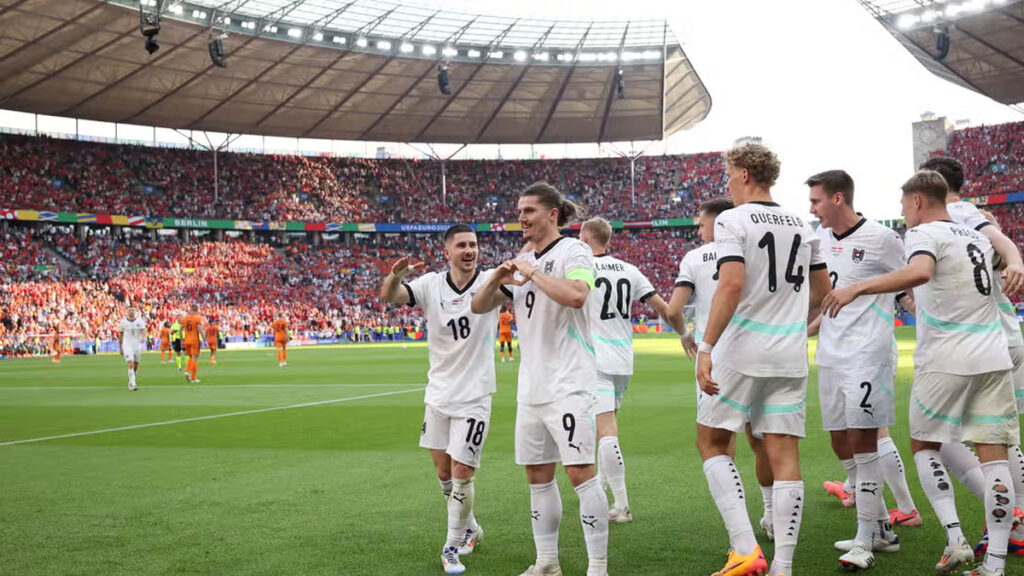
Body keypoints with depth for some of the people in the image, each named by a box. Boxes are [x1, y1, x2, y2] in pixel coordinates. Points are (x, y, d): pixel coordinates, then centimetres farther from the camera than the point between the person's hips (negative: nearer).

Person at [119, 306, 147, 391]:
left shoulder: (140, 321, 1)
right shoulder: (123, 321, 2)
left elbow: (143, 331, -12)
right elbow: (121, 335, 10)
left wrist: (143, 337, -36)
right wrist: (120, 348, 12)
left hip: (137, 345, 2)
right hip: (127, 345, -2)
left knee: (136, 365, 11)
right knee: (131, 364, -16)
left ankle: (131, 382, 31)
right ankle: (132, 384, -20)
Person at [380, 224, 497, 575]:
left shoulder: (489, 281, -9)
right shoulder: (431, 285, -5)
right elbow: (388, 296, -18)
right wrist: (396, 275, -40)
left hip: (474, 397, -3)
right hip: (438, 395, 3)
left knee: (461, 475, -4)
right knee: (444, 473, 14)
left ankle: (452, 547, 13)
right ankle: (470, 528, 38)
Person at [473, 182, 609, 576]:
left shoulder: (573, 251, -6)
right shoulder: (523, 261, 16)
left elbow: (575, 295, -26)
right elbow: (479, 307, 15)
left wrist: (532, 272, -17)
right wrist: (496, 279, -4)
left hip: (569, 385, -8)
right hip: (531, 388, 8)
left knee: (580, 472, -11)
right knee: (538, 476, 11)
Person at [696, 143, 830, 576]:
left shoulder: (732, 220, -7)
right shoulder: (802, 226, 13)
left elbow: (732, 284, -20)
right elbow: (822, 291, 21)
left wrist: (705, 347, -20)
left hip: (741, 353, -5)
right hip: (790, 356, 5)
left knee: (713, 443, 8)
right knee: (784, 455, 5)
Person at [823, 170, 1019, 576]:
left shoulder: (924, 233, -7)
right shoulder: (977, 237, 15)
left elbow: (921, 271, -29)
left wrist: (857, 288, -34)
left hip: (946, 360, -5)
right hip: (994, 358, 6)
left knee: (923, 444, 11)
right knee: (993, 455, 4)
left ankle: (955, 539, -2)